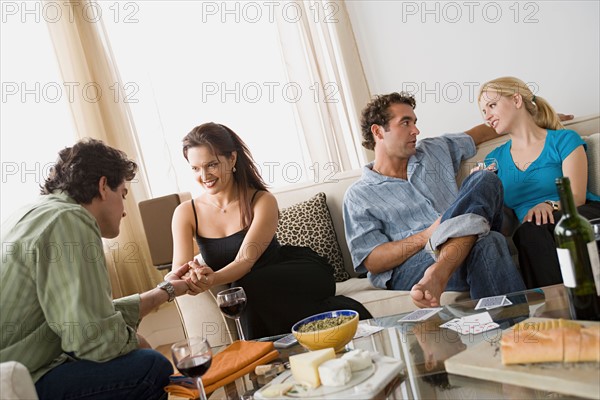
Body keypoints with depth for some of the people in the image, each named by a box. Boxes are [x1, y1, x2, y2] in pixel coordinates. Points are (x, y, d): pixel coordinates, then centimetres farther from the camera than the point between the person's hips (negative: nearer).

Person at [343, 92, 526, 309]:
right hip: (407, 267, -6)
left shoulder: (435, 151, 24)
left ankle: (437, 274, -38)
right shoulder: (358, 196, 7)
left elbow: (477, 134, 41)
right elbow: (372, 262, -3)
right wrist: (427, 236, -15)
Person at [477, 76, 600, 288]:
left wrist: (550, 205, -24)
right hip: (534, 237, 2)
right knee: (530, 230, -35)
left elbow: (577, 197, -3)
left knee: (540, 221, -37)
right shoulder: (496, 158, 21)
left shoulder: (564, 140, 10)